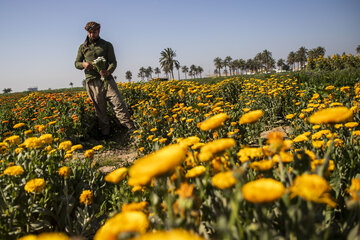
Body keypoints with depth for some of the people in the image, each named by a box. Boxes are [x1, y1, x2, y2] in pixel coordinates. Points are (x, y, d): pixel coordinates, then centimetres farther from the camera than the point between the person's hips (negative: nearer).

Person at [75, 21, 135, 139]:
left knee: (118, 104, -12)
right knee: (100, 109, 2)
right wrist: (83, 64, -7)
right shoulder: (82, 47, 15)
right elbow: (76, 63, 18)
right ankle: (105, 135, 10)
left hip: (107, 79, -1)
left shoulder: (107, 45, 11)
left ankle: (132, 130, -13)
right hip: (92, 82, 1)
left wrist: (108, 72, -20)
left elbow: (113, 62, 2)